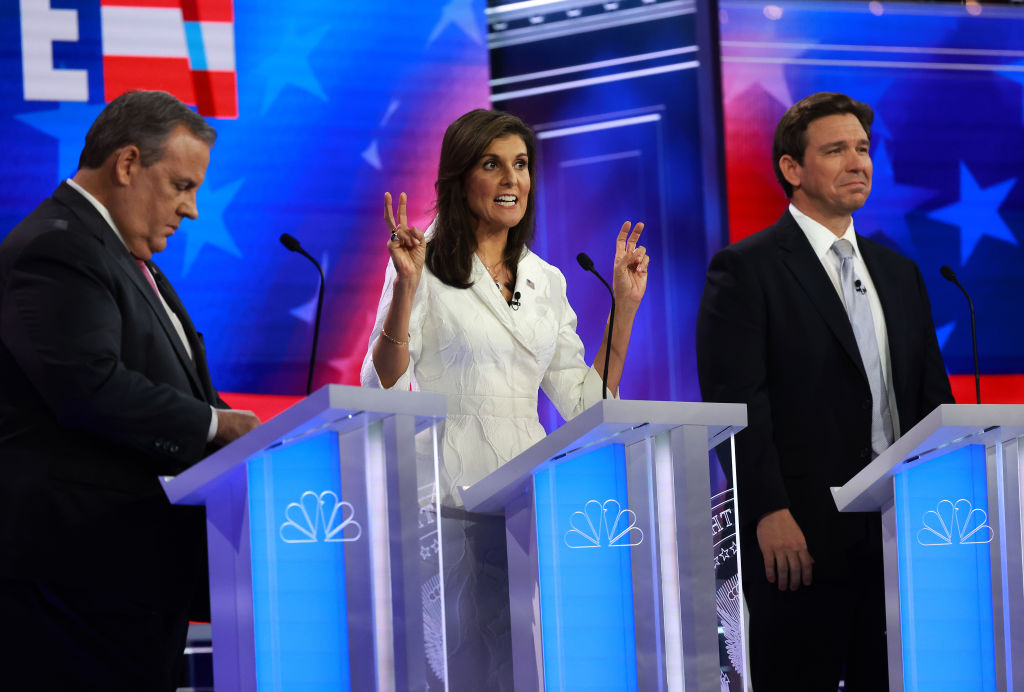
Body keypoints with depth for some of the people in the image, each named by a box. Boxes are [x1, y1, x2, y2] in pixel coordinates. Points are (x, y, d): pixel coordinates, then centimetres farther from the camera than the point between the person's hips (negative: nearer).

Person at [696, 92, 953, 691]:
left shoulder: (898, 272, 18)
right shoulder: (745, 270, -3)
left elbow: (932, 395, 18)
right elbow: (734, 400, -11)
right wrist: (770, 514, -19)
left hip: (900, 529, 6)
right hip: (800, 538, -6)